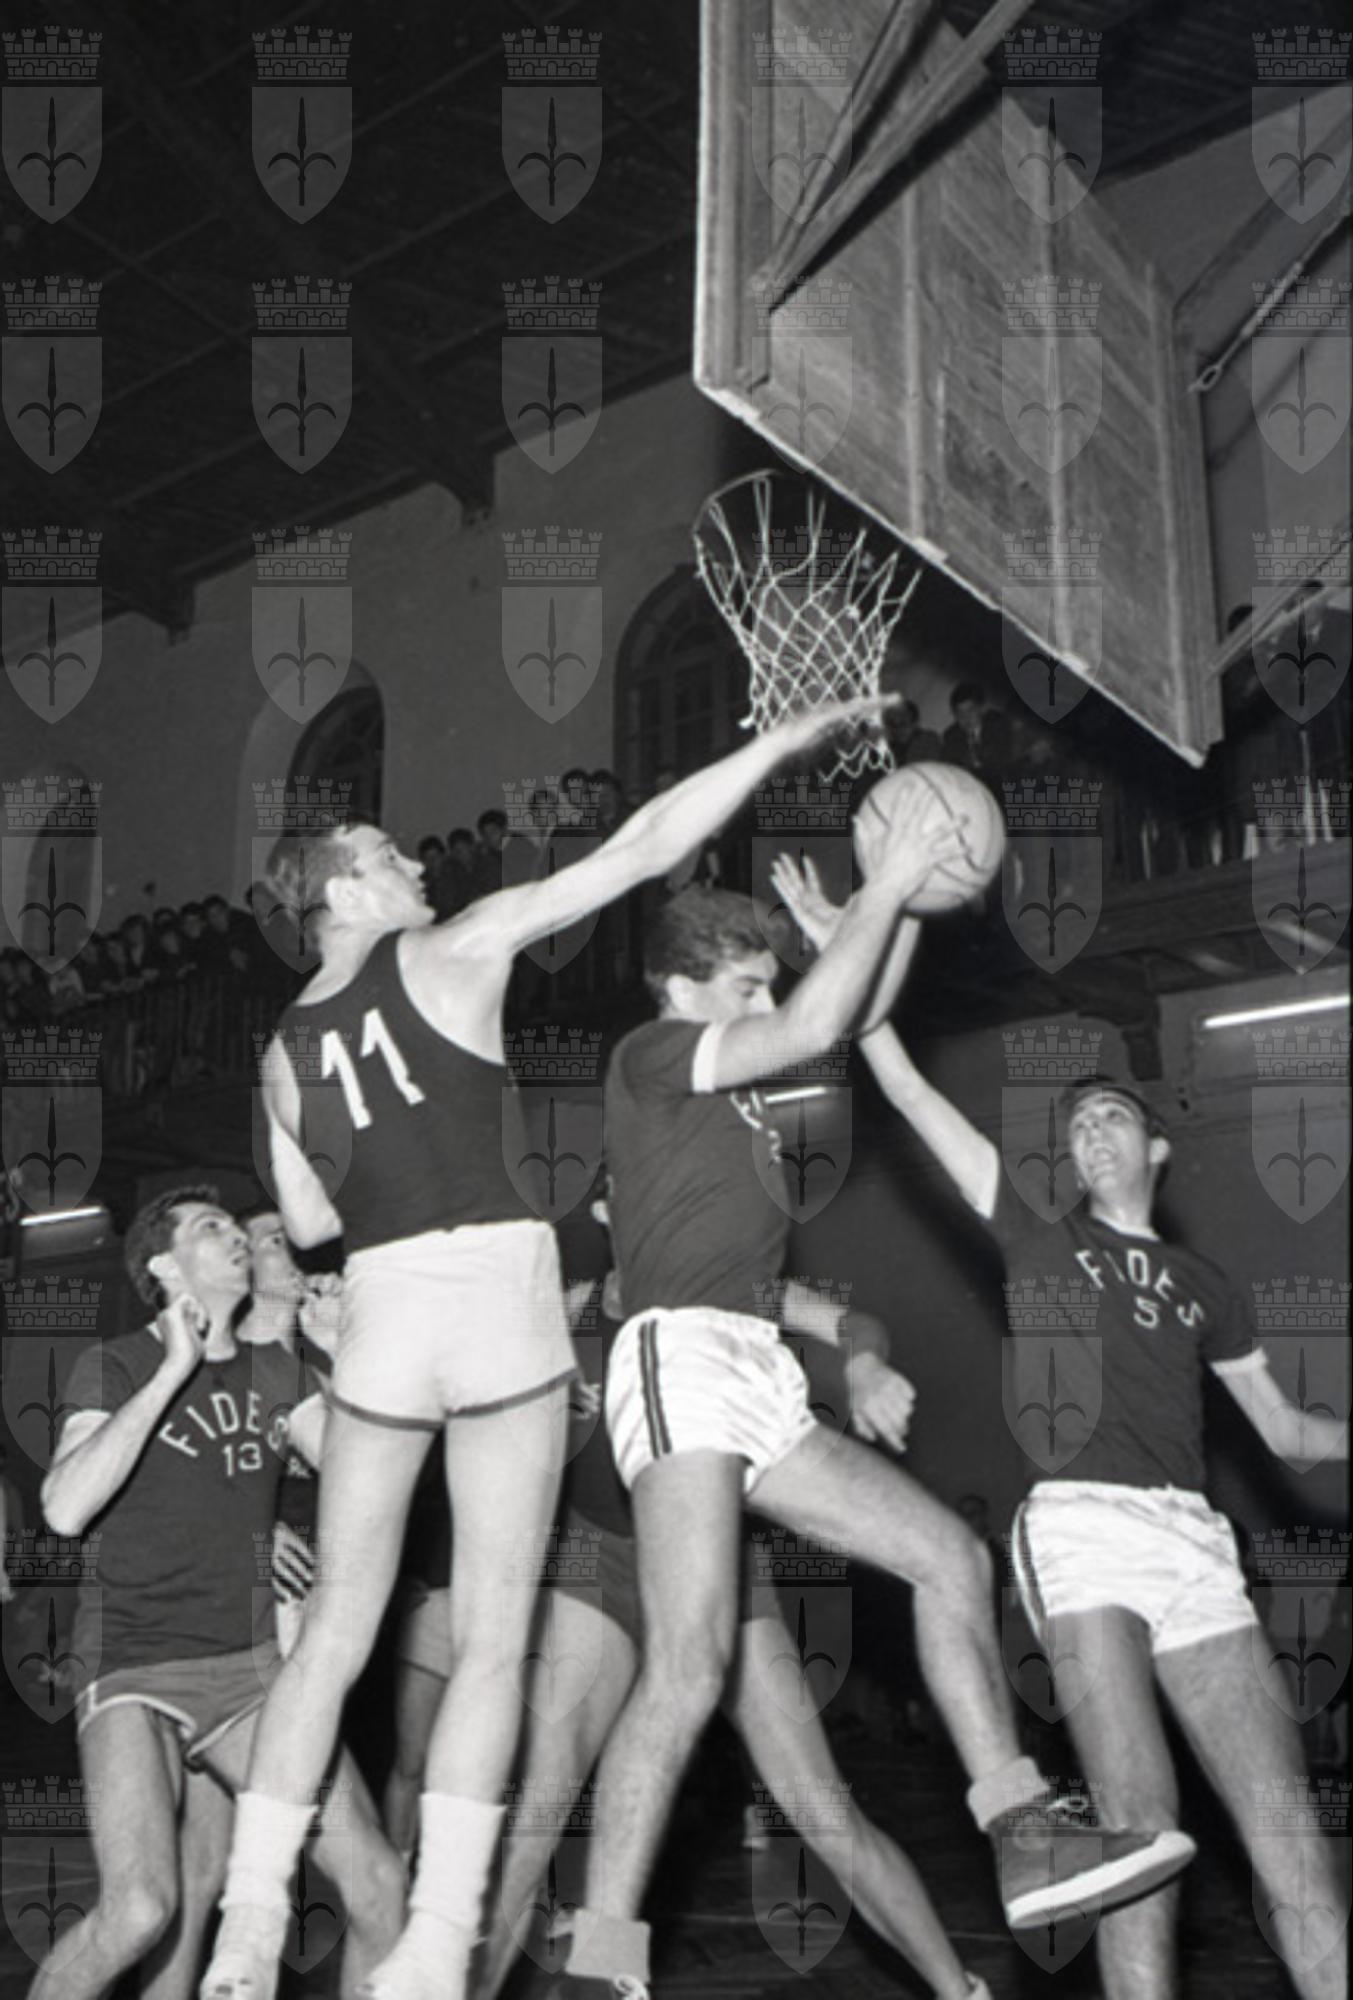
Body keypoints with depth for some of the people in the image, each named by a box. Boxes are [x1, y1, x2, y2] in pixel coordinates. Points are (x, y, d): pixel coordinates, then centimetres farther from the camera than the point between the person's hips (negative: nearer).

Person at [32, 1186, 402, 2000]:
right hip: (134, 1667, -4)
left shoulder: (274, 1372, 12)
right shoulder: (115, 1365, -2)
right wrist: (174, 1370, -17)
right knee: (140, 1909, -24)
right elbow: (66, 1508, -18)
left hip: (251, 1667, 4)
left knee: (379, 1882, -10)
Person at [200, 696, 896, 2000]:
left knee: (335, 1628, 13)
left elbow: (307, 1222, 15)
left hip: (382, 1318, 4)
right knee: (491, 1634, 2)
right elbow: (643, 846, -2)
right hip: (500, 1301, -4)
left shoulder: (285, 1047, 12)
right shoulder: (455, 951, 0)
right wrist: (787, 738, 4)